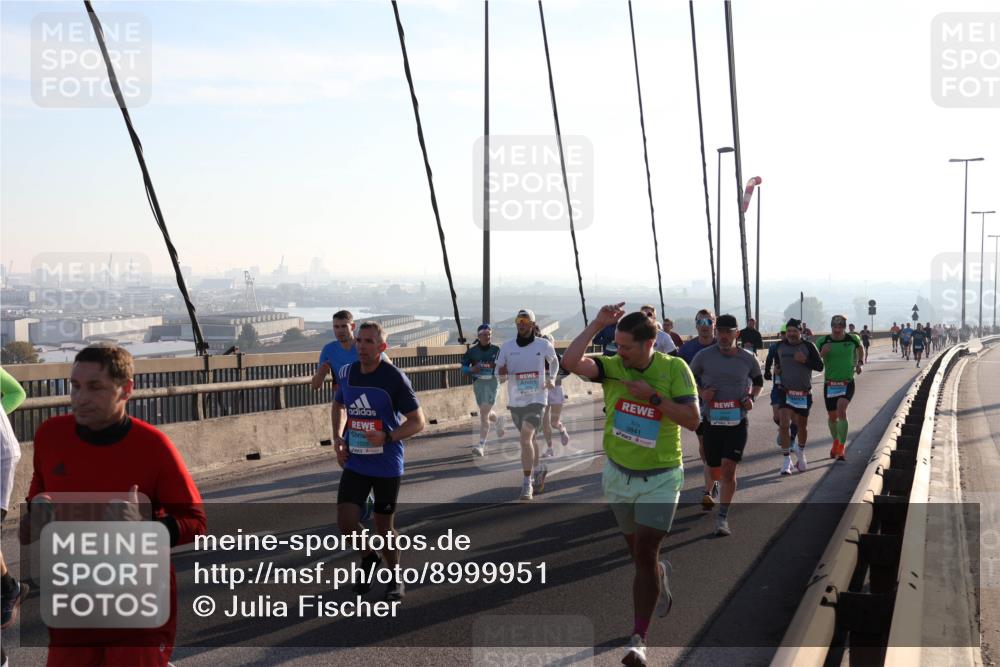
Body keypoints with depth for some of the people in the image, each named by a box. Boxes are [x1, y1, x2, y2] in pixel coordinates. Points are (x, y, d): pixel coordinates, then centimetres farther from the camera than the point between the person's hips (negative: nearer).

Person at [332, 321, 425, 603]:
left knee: (384, 527, 6)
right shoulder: (346, 373, 1)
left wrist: (387, 437, -27)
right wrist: (338, 437, 6)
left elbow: (418, 421, -12)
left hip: (387, 465, -4)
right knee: (346, 523, -7)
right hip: (354, 462, 4)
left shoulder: (395, 378, -15)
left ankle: (395, 577, 32)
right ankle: (368, 558, 25)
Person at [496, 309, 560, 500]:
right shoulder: (507, 346, 1)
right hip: (515, 400, 4)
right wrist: (501, 371, -18)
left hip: (536, 399, -4)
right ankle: (538, 469, 43)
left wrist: (552, 379, 3)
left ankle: (527, 483, -14)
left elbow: (554, 362, 17)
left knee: (526, 438, -19)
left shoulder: (544, 345, -3)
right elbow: (498, 371, 4)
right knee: (528, 439, 18)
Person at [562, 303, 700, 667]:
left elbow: (692, 420, -13)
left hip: (660, 479, -3)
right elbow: (571, 361, -23)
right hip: (618, 474, 3)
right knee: (638, 553, 17)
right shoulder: (612, 367, -6)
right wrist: (597, 324, -24)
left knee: (645, 556, -9)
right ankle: (660, 576, 52)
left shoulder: (674, 368, -10)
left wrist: (653, 395, -21)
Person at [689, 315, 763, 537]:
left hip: (737, 421, -1)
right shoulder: (704, 356, -5)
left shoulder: (748, 358, -1)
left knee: (728, 468, -13)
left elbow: (758, 381, 17)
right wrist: (701, 393, -9)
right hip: (711, 420, 1)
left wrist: (752, 397, -2)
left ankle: (722, 518, -6)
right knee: (715, 469, 11)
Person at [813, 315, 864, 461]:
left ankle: (841, 449, -19)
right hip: (830, 384, 2)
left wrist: (860, 363, 9)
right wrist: (822, 353, -21)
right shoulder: (822, 341, -6)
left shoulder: (852, 339, -2)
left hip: (847, 383, -1)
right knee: (832, 416, 11)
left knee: (841, 411, -22)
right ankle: (836, 442, 40)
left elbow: (860, 348, 21)